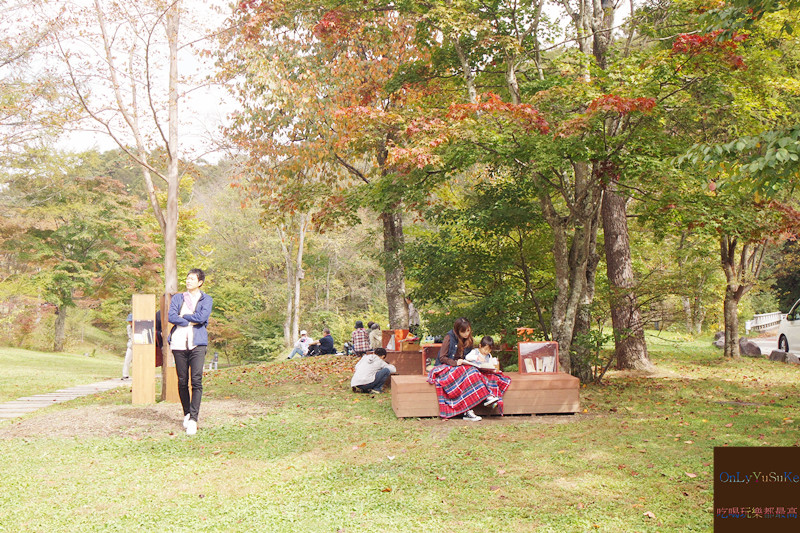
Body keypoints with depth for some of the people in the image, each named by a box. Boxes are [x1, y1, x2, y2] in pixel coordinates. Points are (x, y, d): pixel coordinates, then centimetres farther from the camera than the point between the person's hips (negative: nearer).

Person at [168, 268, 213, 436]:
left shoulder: (206, 299, 10)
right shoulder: (177, 298, 16)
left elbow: (202, 317, -8)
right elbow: (171, 317, 0)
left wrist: (182, 316, -1)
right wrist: (191, 322, -6)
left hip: (198, 343, -2)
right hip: (179, 342, 2)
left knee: (197, 380, -13)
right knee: (182, 381, 5)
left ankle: (193, 419, -15)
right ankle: (186, 414, 22)